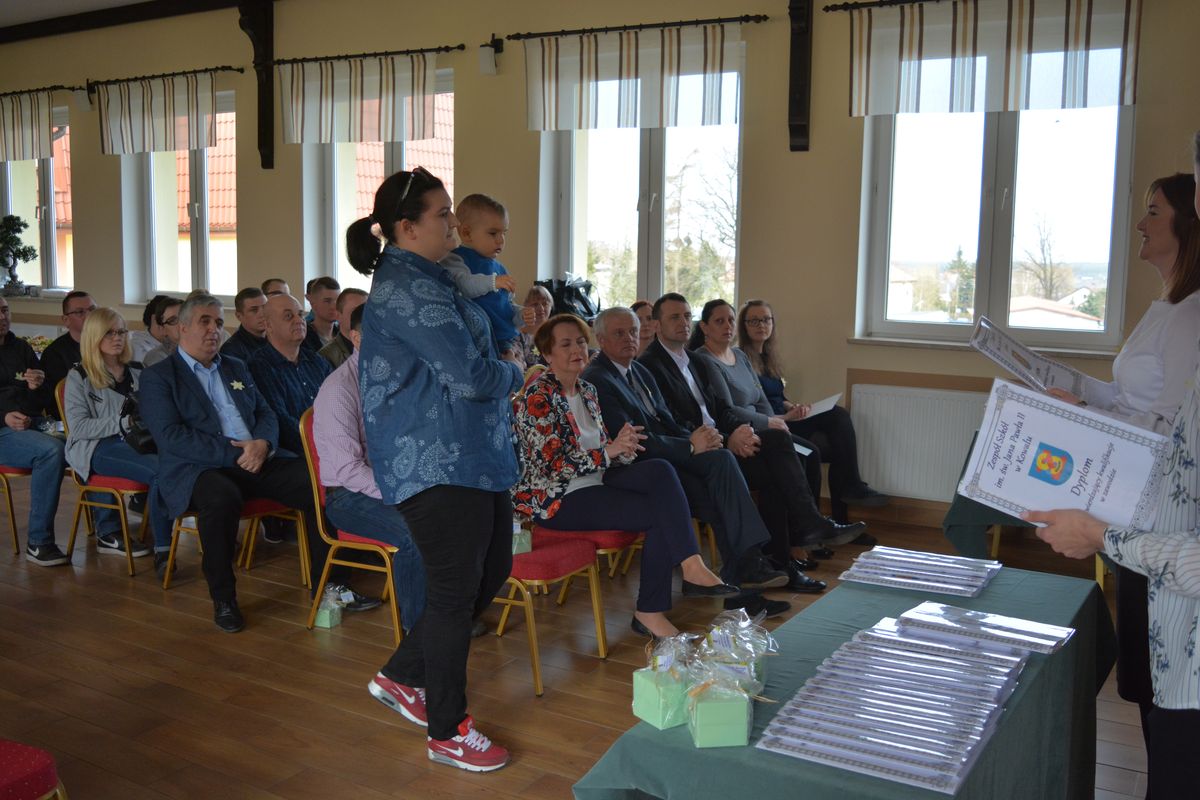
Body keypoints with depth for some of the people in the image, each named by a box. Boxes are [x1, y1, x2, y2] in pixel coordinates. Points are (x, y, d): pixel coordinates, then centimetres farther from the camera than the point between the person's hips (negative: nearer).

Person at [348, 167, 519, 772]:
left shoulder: (427, 279, 16)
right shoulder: (406, 288, -17)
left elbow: (474, 345, 19)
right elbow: (468, 376, -21)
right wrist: (514, 375, -3)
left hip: (473, 453, 11)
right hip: (436, 460, -11)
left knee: (492, 570, 17)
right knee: (455, 590, -2)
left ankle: (402, 676, 31)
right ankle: (447, 733, 15)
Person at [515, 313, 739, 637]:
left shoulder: (586, 390, 12)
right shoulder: (538, 397, -12)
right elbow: (551, 464, -19)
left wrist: (622, 444, -9)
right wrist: (610, 451, -27)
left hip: (594, 481, 7)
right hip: (557, 498, -7)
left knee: (660, 470, -21)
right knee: (661, 513, -21)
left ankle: (692, 566, -28)